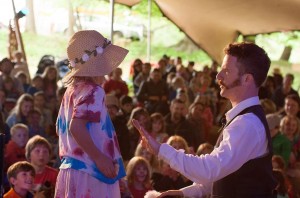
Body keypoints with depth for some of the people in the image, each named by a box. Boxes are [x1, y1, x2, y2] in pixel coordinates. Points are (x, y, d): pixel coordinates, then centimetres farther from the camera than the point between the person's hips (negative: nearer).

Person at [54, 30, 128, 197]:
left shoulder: (73, 89, 15)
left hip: (73, 170, 10)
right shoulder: (93, 91, -13)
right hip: (89, 174, -10)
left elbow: (61, 129, 22)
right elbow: (76, 127, -25)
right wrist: (99, 157, -20)